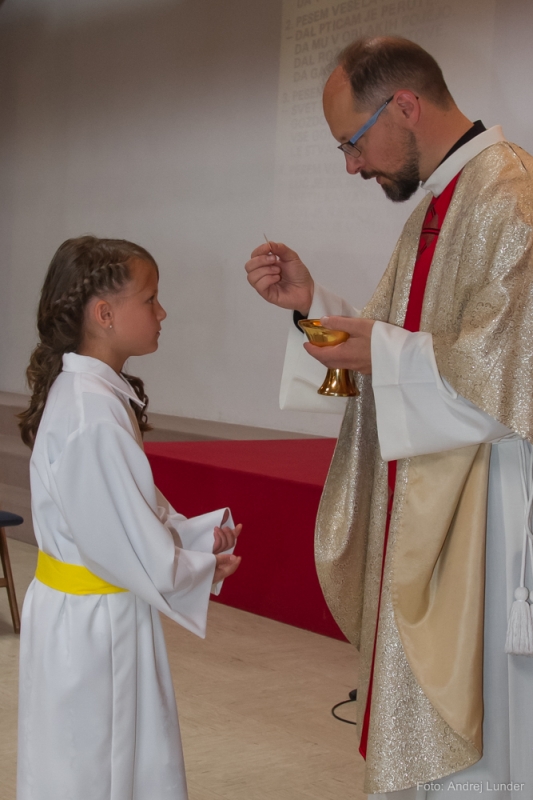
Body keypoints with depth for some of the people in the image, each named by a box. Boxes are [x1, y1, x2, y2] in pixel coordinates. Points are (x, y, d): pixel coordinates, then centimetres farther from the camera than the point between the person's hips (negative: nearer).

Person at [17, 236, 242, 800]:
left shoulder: (91, 392, 6)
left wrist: (200, 536, 3)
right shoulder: (92, 415, -27)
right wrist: (202, 569, -8)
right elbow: (127, 545, -24)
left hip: (86, 613, 10)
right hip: (94, 623, -10)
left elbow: (138, 506, 15)